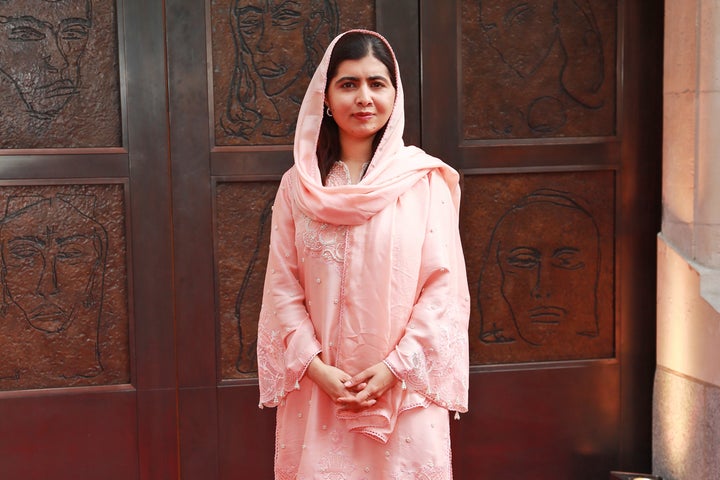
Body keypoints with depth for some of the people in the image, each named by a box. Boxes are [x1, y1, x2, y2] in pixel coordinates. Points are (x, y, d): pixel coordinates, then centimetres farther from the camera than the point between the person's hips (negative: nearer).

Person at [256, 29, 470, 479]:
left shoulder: (425, 179, -3)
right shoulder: (298, 185, 3)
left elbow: (444, 285, -5)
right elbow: (283, 290, 2)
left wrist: (395, 366, -13)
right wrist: (317, 369, -10)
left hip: (404, 388, -1)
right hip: (319, 390, 2)